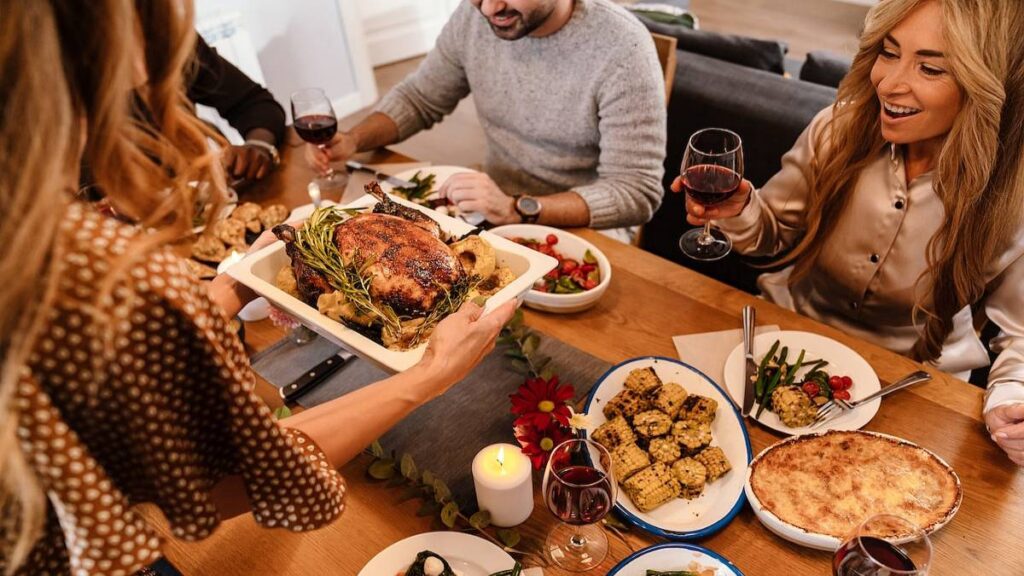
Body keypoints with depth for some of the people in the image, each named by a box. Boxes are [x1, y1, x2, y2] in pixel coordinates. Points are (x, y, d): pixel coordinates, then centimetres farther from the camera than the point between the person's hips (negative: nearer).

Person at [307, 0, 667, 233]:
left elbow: (637, 193, -22)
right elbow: (418, 98, 10)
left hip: (585, 229, -4)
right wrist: (353, 140, -9)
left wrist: (518, 209, -33)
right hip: (497, 209, 5)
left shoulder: (621, 47, -21)